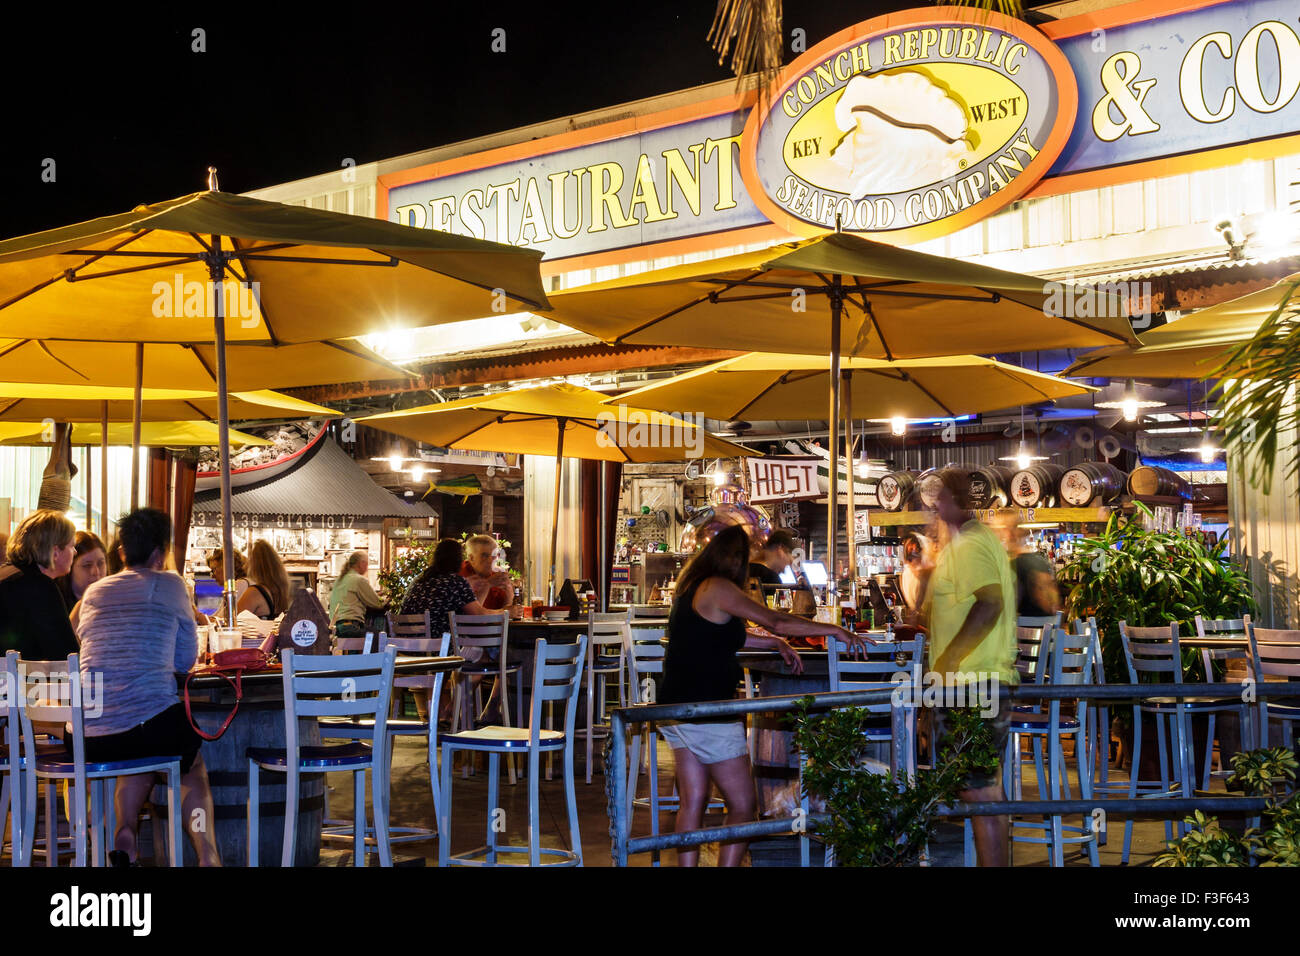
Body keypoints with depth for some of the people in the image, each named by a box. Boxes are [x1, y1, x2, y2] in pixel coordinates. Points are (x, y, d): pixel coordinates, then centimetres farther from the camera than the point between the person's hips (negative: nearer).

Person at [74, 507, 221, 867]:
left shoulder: (93, 592, 16)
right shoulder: (169, 584, 3)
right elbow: (187, 658, 10)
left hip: (87, 739, 4)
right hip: (151, 725, -4)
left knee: (141, 756, 36)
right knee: (193, 763, 26)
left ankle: (125, 831, 12)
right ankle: (207, 855, 9)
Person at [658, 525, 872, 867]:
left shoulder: (690, 587, 14)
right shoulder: (717, 588, -14)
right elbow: (776, 621, -15)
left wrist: (774, 643, 14)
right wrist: (834, 630, -7)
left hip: (676, 709, 9)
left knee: (693, 801, 11)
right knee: (742, 805, 1)